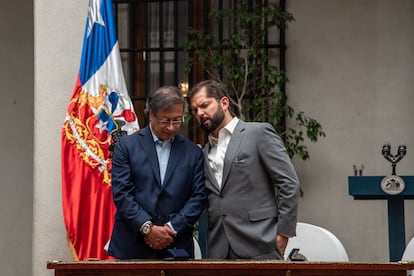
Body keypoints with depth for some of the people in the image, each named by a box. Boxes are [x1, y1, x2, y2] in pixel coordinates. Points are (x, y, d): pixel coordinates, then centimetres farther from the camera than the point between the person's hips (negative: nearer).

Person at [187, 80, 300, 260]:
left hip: (258, 249, -5)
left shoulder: (259, 133, 0)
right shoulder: (205, 153, 19)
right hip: (218, 251, 5)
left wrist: (283, 233, -8)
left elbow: (289, 183, -4)